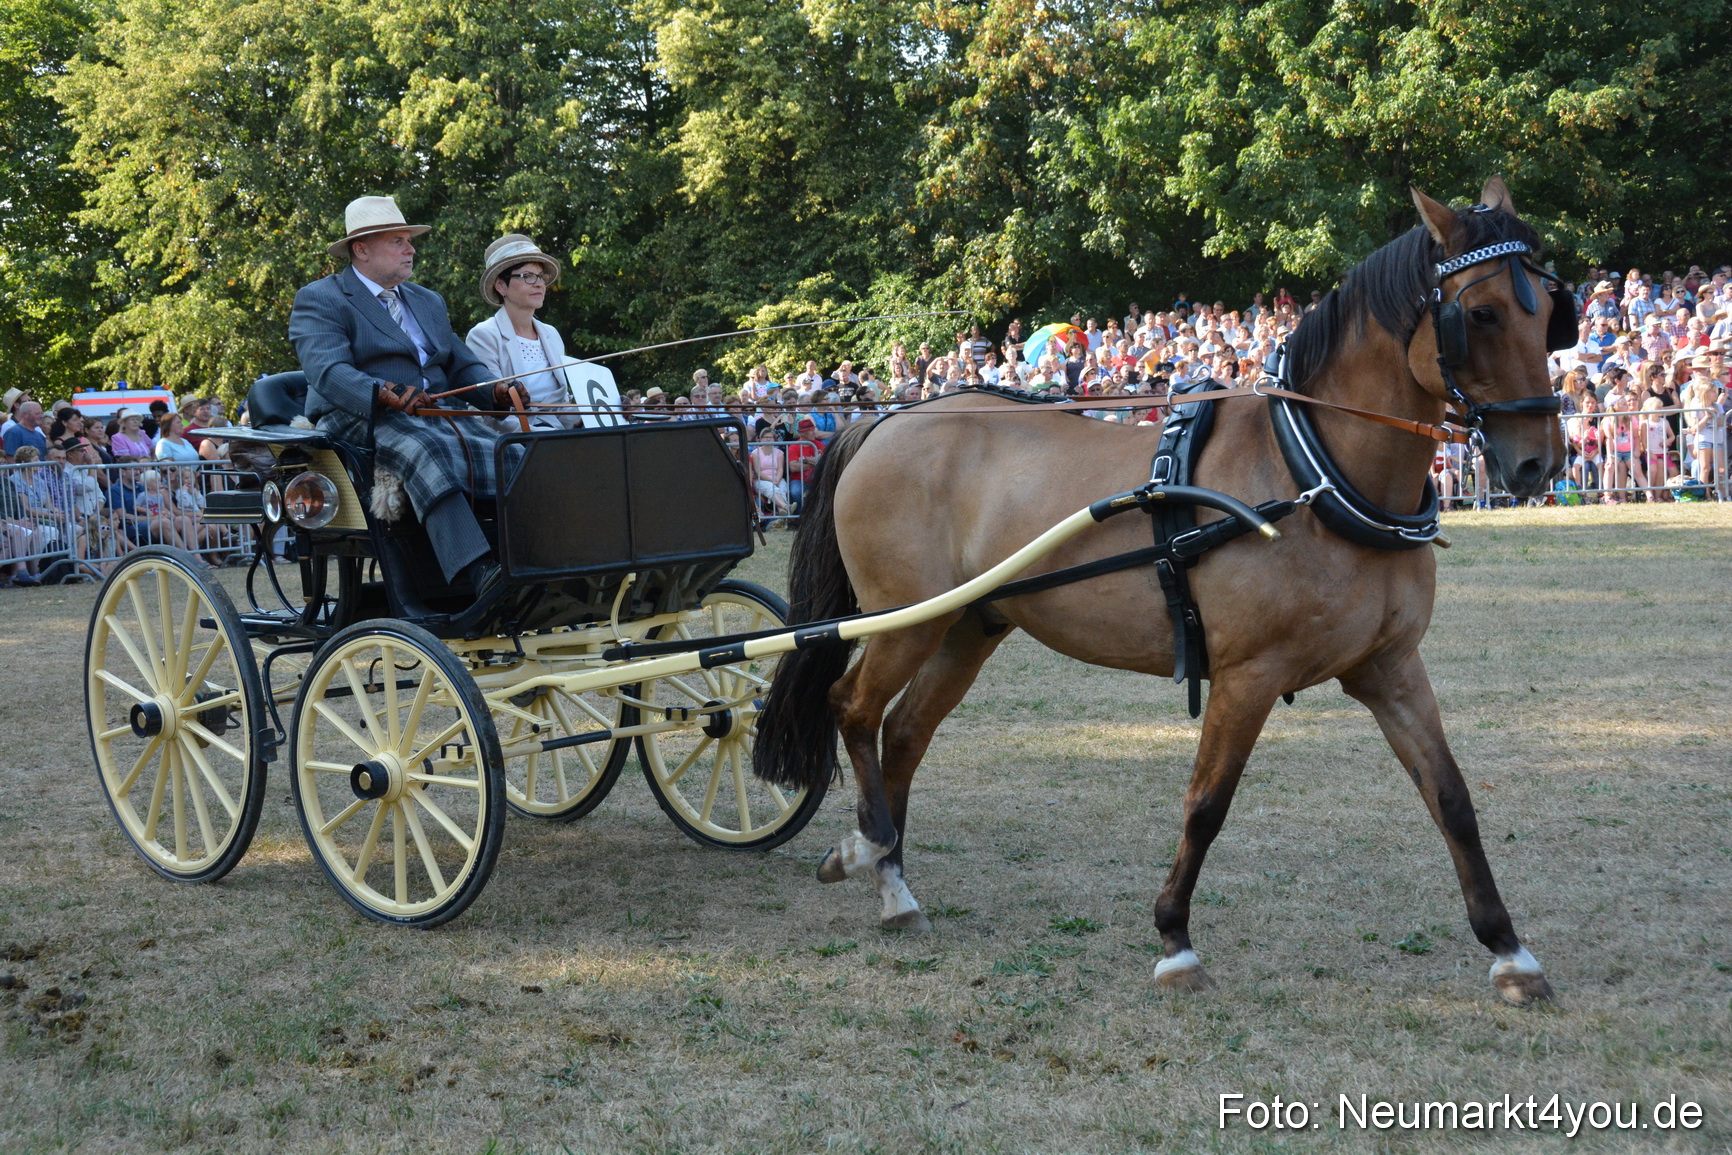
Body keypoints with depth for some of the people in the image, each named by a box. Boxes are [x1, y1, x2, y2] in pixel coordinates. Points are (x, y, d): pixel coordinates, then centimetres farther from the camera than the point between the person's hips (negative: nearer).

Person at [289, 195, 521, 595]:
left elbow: (463, 365, 23)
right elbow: (327, 371, -13)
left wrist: (497, 392, -2)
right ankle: (480, 575, -52)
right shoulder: (319, 300, 5)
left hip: (438, 410, 6)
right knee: (427, 451, -39)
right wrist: (387, 393, -32)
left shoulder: (429, 302, 29)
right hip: (359, 419, -6)